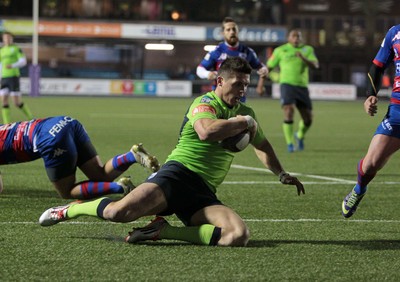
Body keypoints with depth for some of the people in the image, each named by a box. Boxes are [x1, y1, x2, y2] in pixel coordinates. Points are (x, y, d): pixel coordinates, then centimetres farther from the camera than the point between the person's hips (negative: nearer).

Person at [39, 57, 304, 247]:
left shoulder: (245, 112, 21)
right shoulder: (205, 102, -3)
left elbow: (262, 145, 41)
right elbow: (206, 131, -27)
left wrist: (282, 174, 38)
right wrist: (245, 122, -15)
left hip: (203, 194, 7)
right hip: (178, 174, -6)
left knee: (239, 235, -24)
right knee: (120, 211, -31)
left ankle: (163, 230, -13)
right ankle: (70, 210, 4)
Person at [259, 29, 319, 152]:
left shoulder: (308, 50, 10)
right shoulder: (280, 50, 5)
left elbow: (315, 66, -4)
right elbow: (268, 67, 11)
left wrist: (303, 58, -21)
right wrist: (260, 84, 6)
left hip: (302, 87, 3)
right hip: (287, 85, -3)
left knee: (308, 118, 5)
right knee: (289, 111, -23)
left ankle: (300, 136, 38)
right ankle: (290, 144, -15)